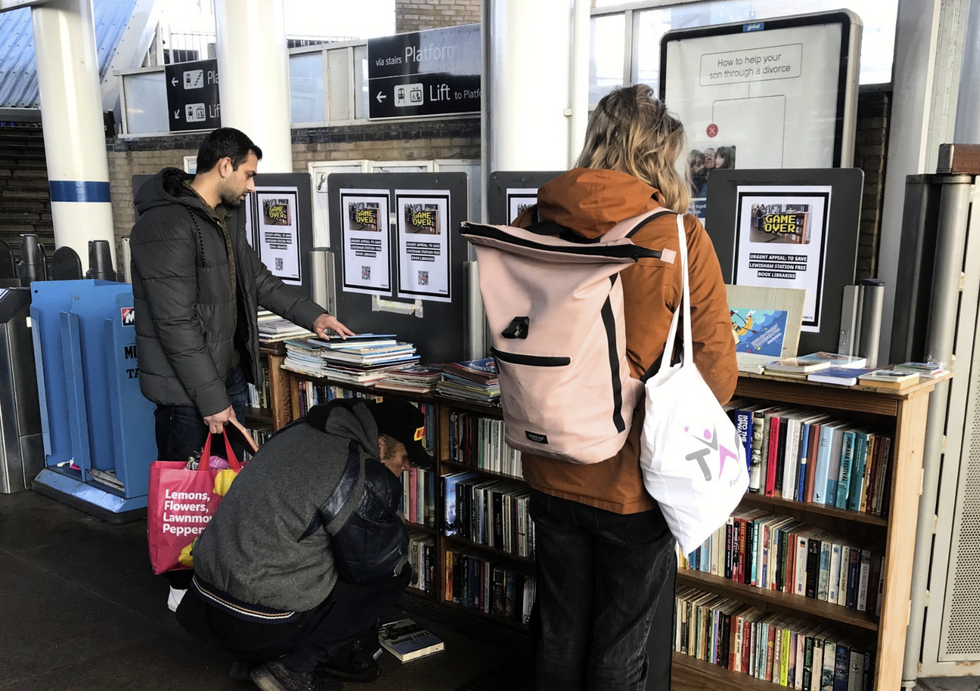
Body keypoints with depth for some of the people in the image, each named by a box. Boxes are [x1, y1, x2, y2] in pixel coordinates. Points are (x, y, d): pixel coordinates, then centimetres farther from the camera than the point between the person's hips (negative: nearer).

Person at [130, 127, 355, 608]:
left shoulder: (226, 217, 10)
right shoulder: (167, 225, -21)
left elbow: (257, 279, 23)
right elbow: (176, 323, -24)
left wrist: (313, 315, 20)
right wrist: (210, 398, -22)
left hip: (230, 371, 9)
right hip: (187, 386, -9)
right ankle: (183, 585, 22)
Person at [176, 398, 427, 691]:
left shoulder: (301, 431, 6)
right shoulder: (367, 480, -19)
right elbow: (371, 565, -9)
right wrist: (396, 533, 12)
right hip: (260, 629, -8)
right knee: (395, 571, 3)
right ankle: (293, 667, 1)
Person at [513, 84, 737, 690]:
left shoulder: (532, 225, -6)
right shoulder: (680, 237, -16)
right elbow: (717, 376, -11)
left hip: (551, 473, 4)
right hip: (633, 481, -3)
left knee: (559, 635, 23)